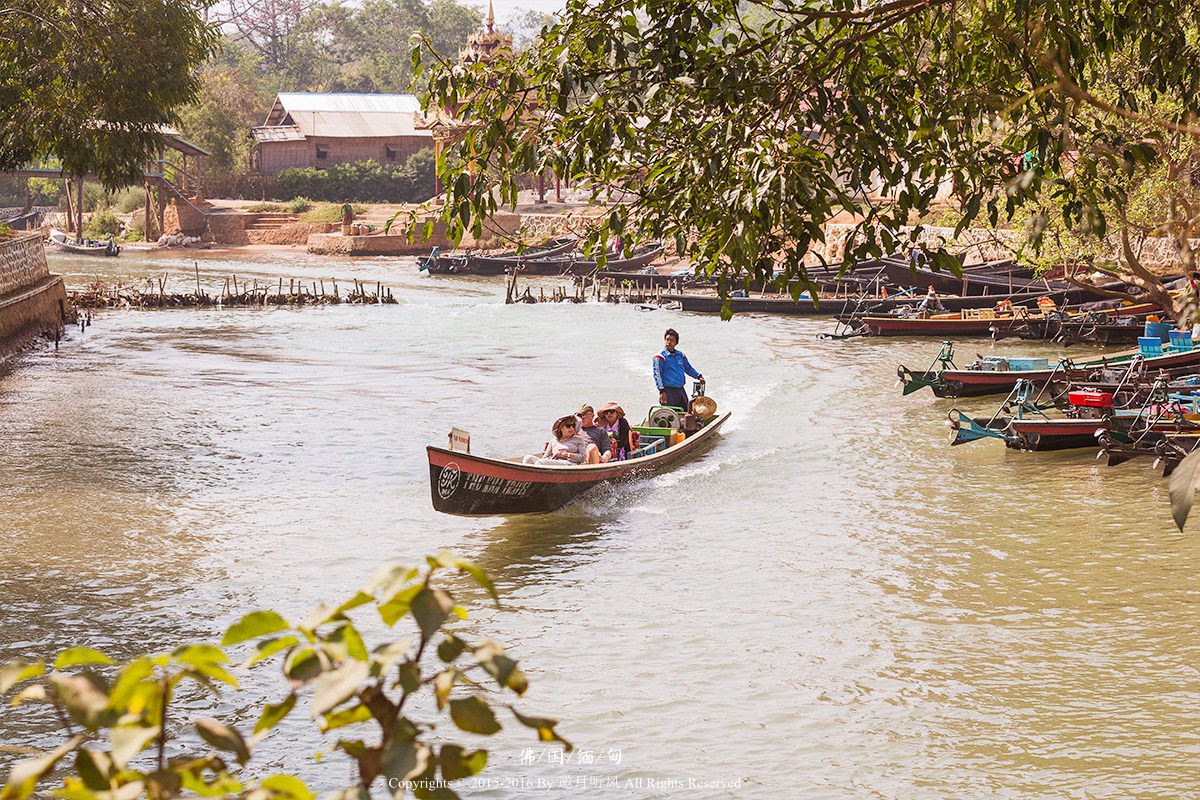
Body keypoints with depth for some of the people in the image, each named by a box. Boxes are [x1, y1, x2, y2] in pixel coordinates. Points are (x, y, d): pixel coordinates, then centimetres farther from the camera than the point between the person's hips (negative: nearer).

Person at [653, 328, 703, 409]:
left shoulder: (681, 355, 14)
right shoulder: (660, 357, -5)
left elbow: (688, 368, 29)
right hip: (668, 391, -7)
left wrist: (698, 376, 16)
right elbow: (657, 375, -9)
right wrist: (662, 391, -16)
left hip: (681, 390, 7)